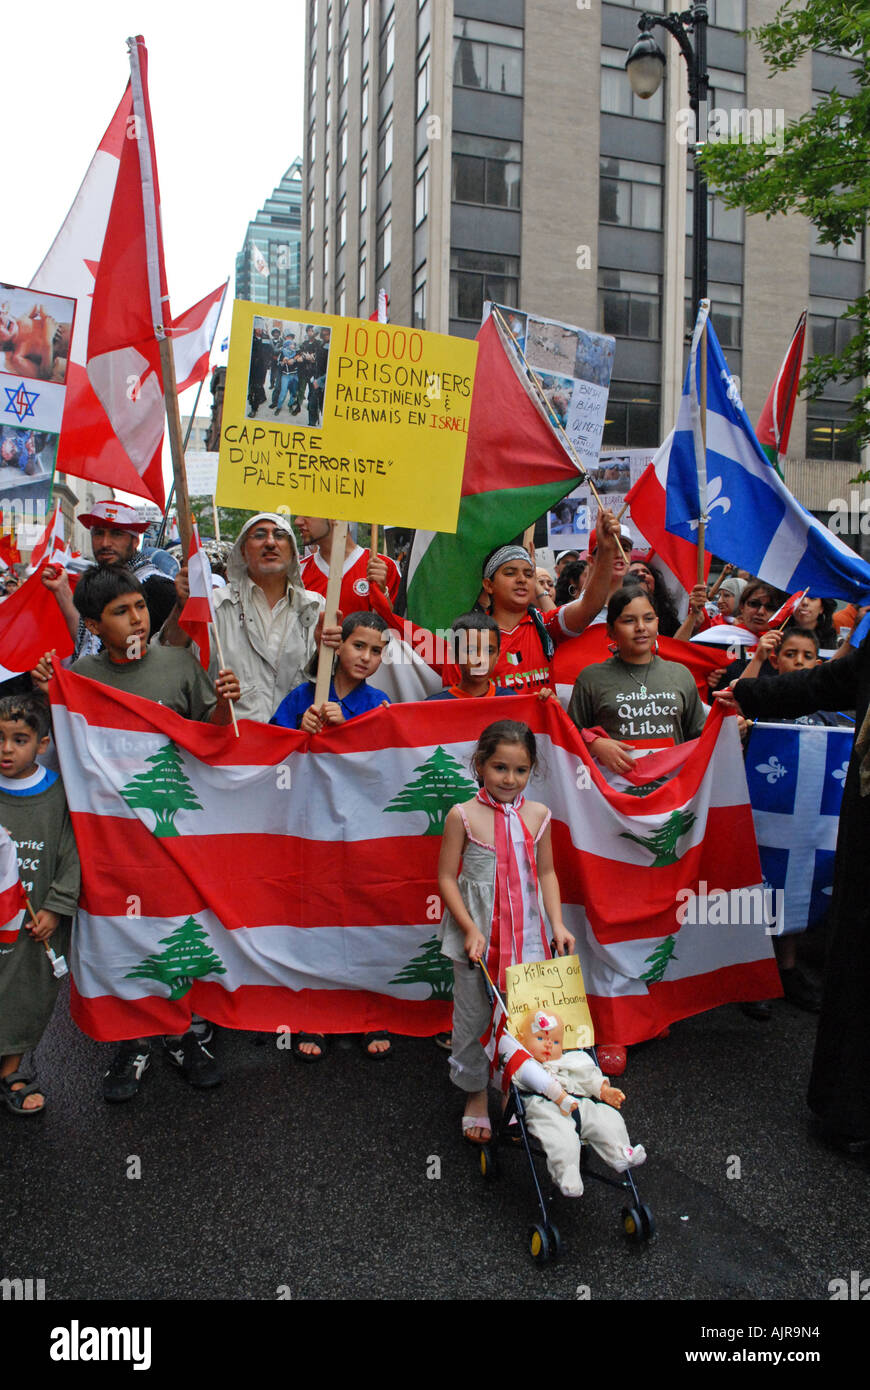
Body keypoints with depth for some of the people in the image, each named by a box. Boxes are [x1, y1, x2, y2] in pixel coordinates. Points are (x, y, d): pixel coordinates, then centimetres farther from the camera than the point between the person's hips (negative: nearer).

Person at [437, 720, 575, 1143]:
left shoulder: (537, 815, 1)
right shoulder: (463, 816, -9)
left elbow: (545, 873, 9)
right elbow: (447, 878, -7)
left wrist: (557, 922, -1)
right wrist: (469, 928, -15)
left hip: (526, 932, 3)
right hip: (478, 933, -2)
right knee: (474, 1015, 9)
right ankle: (476, 1096, 30)